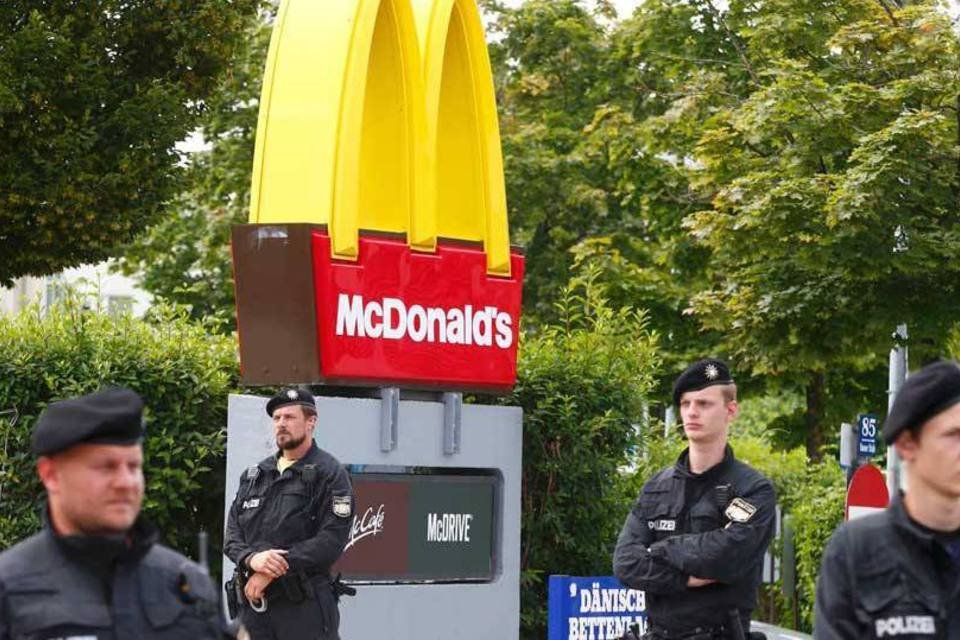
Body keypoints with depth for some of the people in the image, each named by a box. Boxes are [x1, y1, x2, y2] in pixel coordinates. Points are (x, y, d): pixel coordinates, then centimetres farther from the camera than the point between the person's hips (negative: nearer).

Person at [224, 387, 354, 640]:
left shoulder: (330, 474, 0)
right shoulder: (254, 475, 19)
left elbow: (331, 540, -11)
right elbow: (232, 534, 12)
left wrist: (275, 570, -15)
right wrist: (251, 558, -12)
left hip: (306, 608, -6)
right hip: (253, 605, 6)